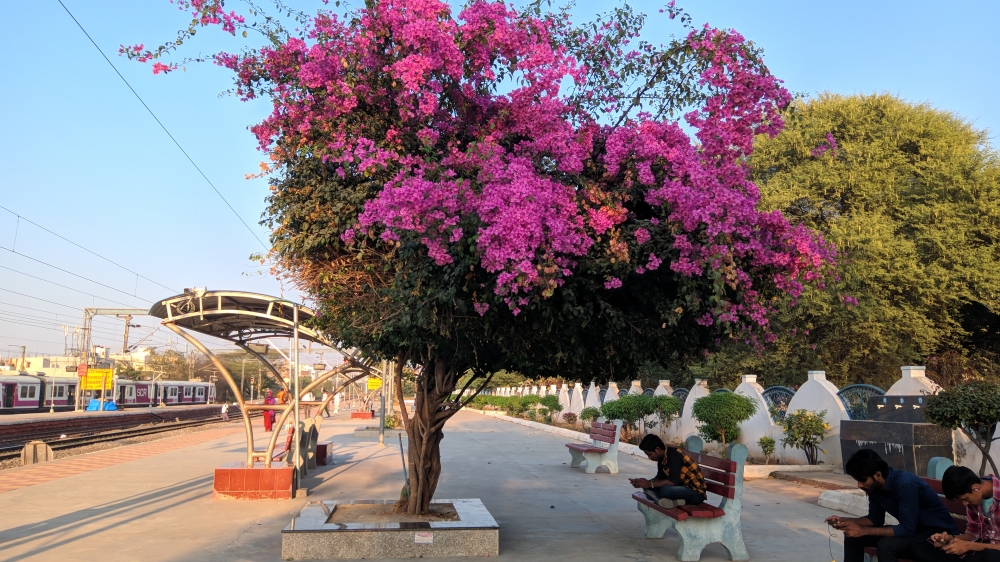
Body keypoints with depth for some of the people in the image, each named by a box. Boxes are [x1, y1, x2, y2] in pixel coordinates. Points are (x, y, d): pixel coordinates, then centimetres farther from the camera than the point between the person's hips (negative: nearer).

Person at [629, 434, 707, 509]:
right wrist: (646, 483, -5)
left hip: (696, 493, -10)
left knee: (665, 490, -36)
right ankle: (674, 502, -18)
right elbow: (660, 477, 12)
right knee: (648, 488, -2)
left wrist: (650, 484, -21)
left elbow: (673, 481, -29)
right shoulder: (662, 458, 4)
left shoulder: (674, 455, -22)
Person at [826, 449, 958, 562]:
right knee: (853, 536, -3)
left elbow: (907, 529, -31)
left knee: (886, 545, -33)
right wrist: (844, 521, -11)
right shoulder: (874, 486, -6)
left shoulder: (906, 484, -31)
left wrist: (863, 531, -30)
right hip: (911, 529, 8)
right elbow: (876, 519, 6)